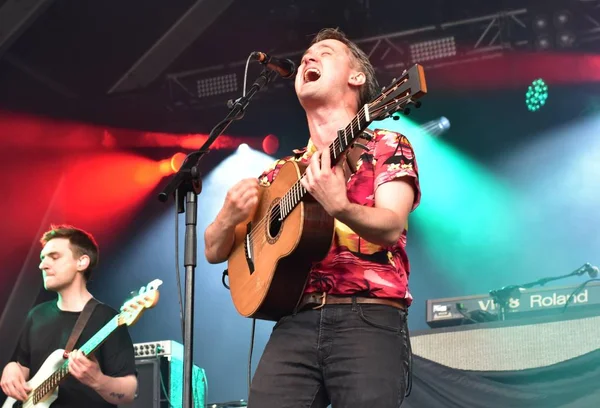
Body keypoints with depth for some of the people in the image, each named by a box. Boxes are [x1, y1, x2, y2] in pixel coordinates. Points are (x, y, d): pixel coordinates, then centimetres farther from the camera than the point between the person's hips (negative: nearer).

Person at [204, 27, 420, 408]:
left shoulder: (386, 145, 8)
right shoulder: (282, 172, 19)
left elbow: (392, 227, -9)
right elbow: (214, 251, 19)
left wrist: (339, 207, -30)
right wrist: (229, 216, -4)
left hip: (369, 319, -3)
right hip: (295, 323, 4)